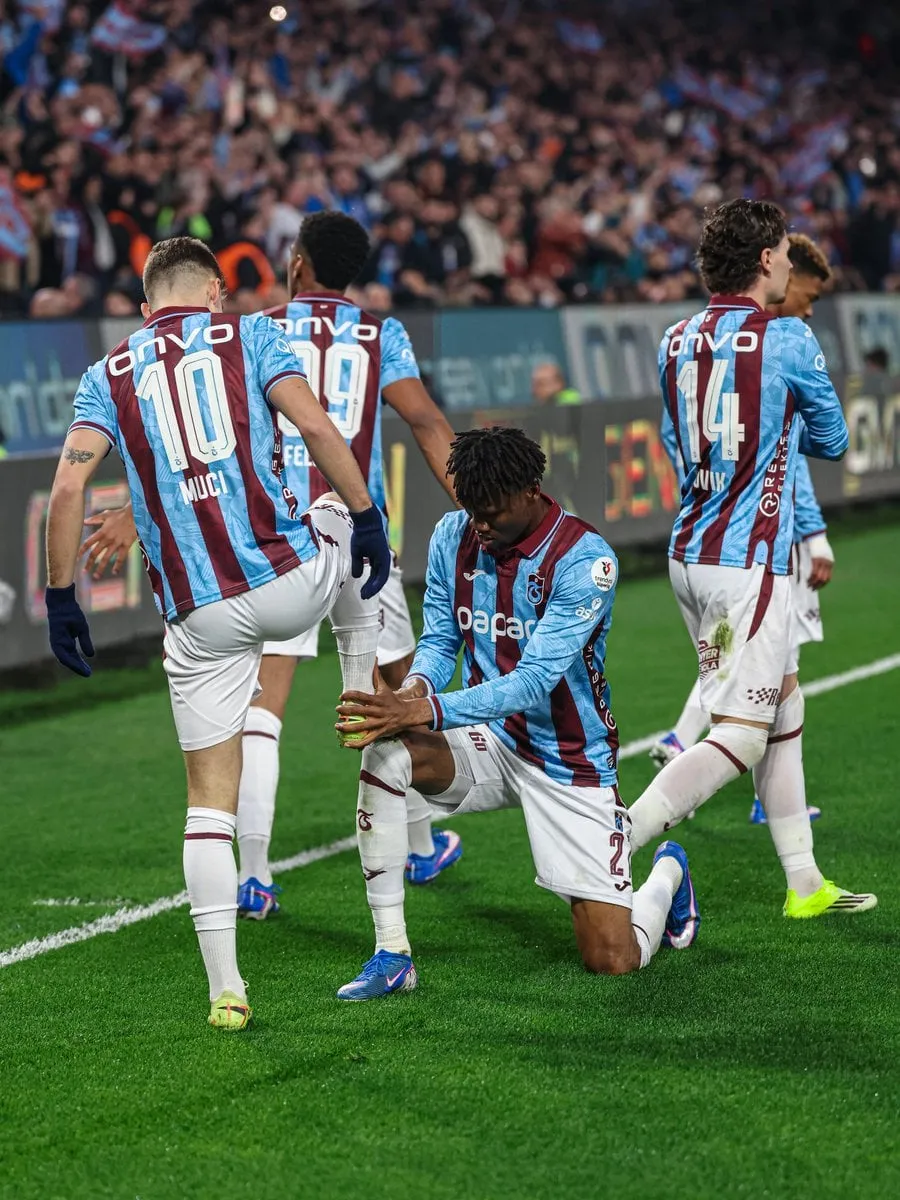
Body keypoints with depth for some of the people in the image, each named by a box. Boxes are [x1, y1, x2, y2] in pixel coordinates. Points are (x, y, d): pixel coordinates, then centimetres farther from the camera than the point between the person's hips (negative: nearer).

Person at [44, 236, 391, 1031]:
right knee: (342, 528, 35)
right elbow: (316, 428, -8)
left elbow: (69, 486, 0)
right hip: (291, 580, -1)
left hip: (201, 619, 1)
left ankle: (226, 989, 5)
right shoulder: (250, 335, 7)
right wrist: (365, 517, -4)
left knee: (209, 801, 10)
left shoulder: (109, 373, 12)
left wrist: (61, 595, 4)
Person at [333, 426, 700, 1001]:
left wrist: (427, 711, -40)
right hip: (490, 742, 4)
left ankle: (667, 875, 31)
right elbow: (439, 640, 3)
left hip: (570, 764, -4)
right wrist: (415, 688, -23)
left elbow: (535, 682, -28)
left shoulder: (584, 559, -21)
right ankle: (391, 956, -21)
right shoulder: (454, 536, -4)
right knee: (384, 750, -29)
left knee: (614, 959, -7)